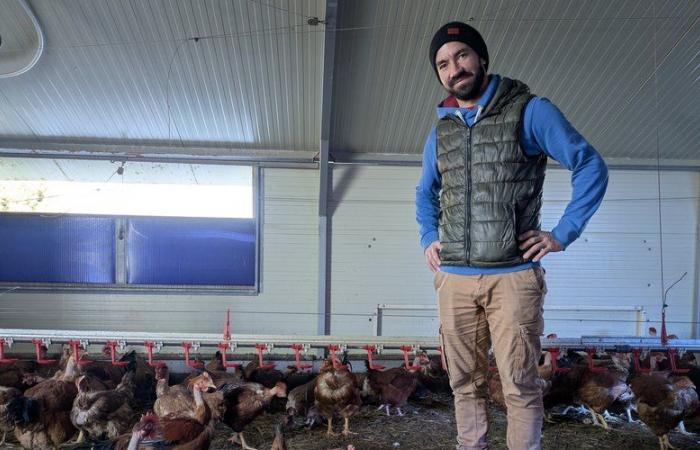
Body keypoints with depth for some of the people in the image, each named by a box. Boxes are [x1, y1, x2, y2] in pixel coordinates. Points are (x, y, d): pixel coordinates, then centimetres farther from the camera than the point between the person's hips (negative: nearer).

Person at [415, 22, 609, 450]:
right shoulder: (441, 131, 14)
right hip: (453, 279, 5)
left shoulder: (529, 110, -1)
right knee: (465, 382, 11)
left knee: (519, 385, -1)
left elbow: (591, 166, -2)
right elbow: (425, 192, 30)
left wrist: (563, 233, -7)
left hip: (513, 276, -4)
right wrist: (428, 238, 15)